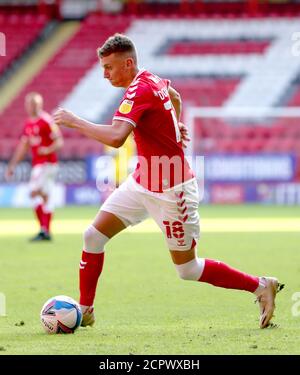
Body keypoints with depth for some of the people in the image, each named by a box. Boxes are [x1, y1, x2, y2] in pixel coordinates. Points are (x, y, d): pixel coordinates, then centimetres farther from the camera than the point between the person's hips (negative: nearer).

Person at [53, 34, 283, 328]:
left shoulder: (139, 91, -24)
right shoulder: (153, 80, 4)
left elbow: (115, 137, -38)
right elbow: (174, 95, 30)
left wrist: (75, 122, -28)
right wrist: (175, 123, 28)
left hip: (170, 191, -9)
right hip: (141, 183, 9)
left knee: (188, 269, 1)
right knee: (94, 236, 1)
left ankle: (261, 287, 13)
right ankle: (84, 311, 10)